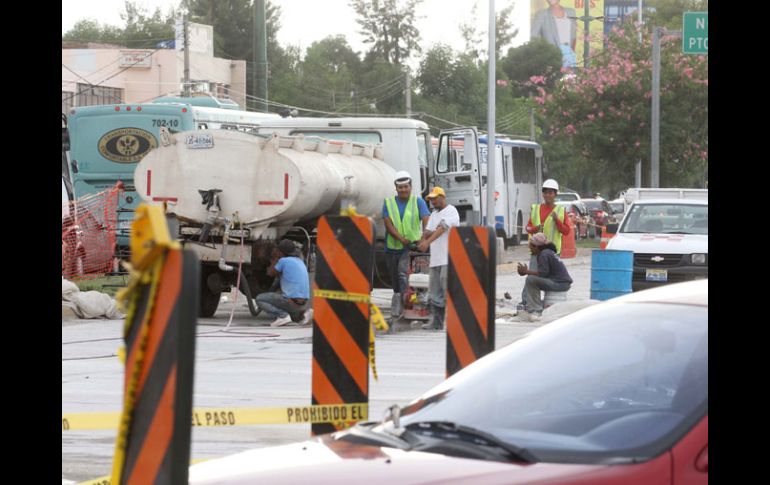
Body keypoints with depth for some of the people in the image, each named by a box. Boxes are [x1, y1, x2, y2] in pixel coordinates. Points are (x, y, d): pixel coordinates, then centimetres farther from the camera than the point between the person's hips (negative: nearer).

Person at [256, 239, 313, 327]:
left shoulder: (284, 261, -8)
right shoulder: (299, 262, 15)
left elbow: (270, 273, 7)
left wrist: (275, 258, 17)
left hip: (293, 302, -8)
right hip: (304, 303, 8)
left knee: (260, 299, 2)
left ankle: (282, 315, -14)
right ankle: (302, 313, 13)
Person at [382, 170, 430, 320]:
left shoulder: (418, 202, 3)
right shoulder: (388, 203, 7)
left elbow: (426, 220, -12)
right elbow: (388, 224, -4)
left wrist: (425, 237, -32)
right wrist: (401, 239, -20)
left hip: (411, 246, -4)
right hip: (392, 246, 4)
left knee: (403, 272, -23)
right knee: (395, 278, 10)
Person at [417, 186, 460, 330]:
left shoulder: (450, 211, -5)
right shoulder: (434, 214, 22)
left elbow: (442, 228, -19)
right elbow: (428, 230, 12)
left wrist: (428, 241, -30)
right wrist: (422, 242, -11)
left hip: (448, 259, -9)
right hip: (435, 259, 9)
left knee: (448, 289, -14)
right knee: (435, 291, 8)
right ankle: (436, 322, 12)